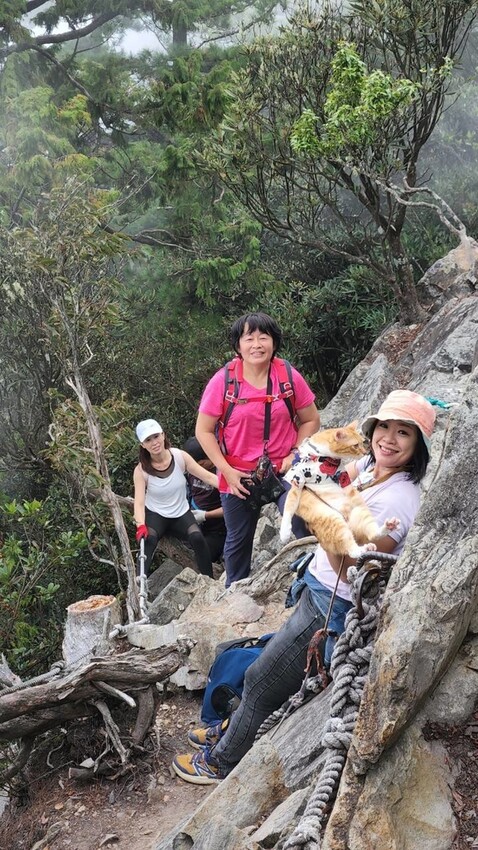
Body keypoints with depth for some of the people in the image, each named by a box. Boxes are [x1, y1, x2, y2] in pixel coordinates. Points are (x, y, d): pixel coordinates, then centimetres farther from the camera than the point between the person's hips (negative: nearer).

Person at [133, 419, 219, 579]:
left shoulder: (180, 457, -13)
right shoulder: (141, 470, -15)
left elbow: (208, 477, -15)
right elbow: (139, 502, -23)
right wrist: (141, 526, -42)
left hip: (181, 513, 1)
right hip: (155, 515, -1)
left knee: (197, 538, -27)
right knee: (148, 540, -32)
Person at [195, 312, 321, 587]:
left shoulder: (289, 377, -9)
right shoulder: (223, 381, -13)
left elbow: (311, 420, 3)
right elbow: (204, 431, -7)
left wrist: (296, 454, -9)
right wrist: (226, 470, -12)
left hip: (284, 470, 0)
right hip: (238, 475, 0)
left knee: (307, 528, -20)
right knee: (238, 541, 17)